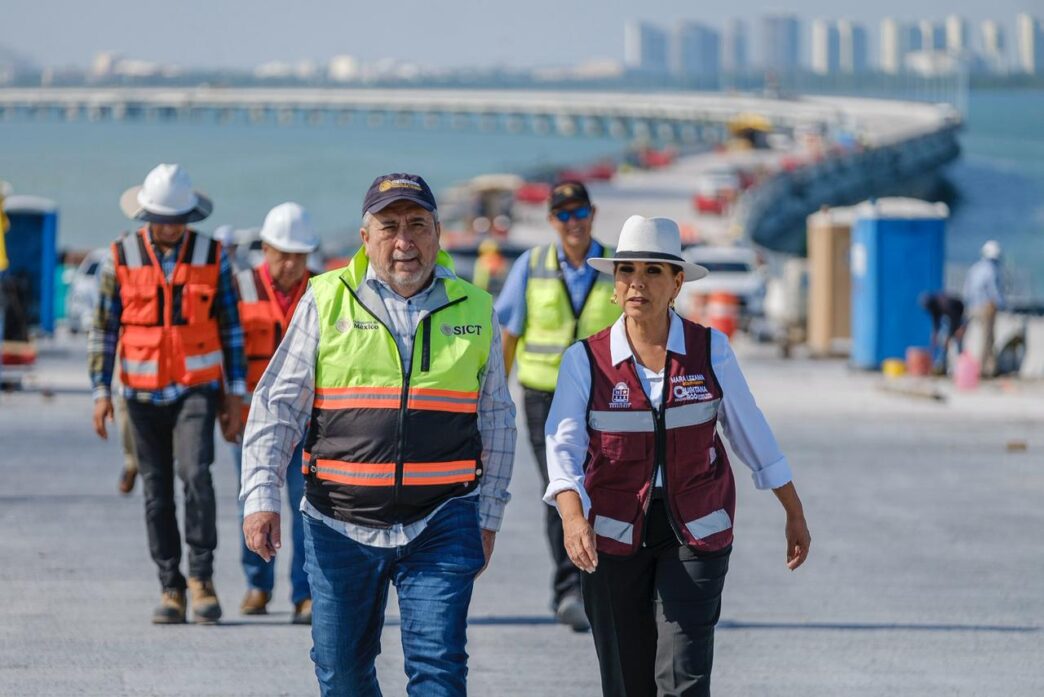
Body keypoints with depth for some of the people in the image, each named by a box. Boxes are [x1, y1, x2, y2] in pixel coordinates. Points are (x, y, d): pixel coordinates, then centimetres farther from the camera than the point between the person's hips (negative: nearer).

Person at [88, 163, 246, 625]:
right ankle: (171, 590, 11)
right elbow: (103, 329, 3)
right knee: (157, 493, 3)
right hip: (144, 394, 1)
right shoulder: (121, 258, -1)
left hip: (197, 389, -1)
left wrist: (235, 395, 2)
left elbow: (231, 328, 5)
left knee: (195, 474, -20)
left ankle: (202, 577, -8)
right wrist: (101, 392, -5)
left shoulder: (212, 257, 0)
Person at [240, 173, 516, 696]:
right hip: (340, 524, 0)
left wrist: (488, 517, 11)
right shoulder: (327, 301, 2)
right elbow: (277, 405, 2)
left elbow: (497, 422, 15)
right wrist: (261, 497, -9)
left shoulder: (474, 310, 7)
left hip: (441, 526, 0)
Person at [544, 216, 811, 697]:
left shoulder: (710, 350, -3)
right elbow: (563, 447, -16)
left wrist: (795, 513, 12)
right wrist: (572, 518, -34)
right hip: (614, 535, 1)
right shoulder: (585, 360, -6)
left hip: (696, 532, -1)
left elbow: (750, 432, 7)